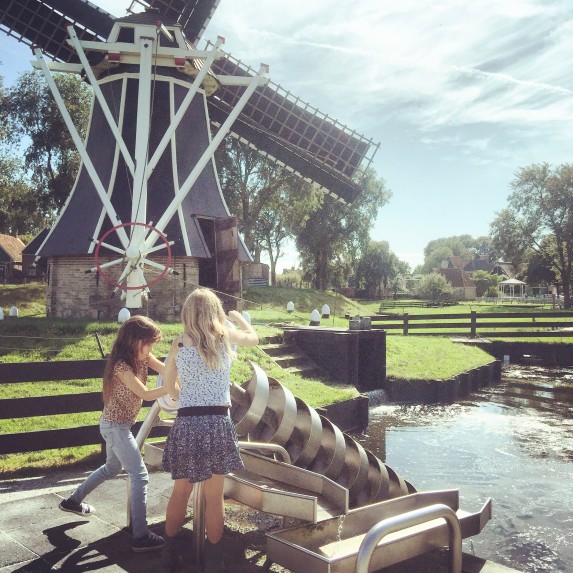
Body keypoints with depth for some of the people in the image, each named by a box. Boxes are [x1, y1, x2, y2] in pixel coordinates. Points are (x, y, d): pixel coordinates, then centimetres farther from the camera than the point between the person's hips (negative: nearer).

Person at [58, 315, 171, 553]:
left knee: (112, 468, 28)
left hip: (116, 425, 10)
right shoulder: (122, 366, -25)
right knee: (140, 476, -9)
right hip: (116, 427, -10)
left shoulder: (142, 358, 0)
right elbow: (145, 394, -28)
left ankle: (73, 501, 45)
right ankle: (140, 536, -6)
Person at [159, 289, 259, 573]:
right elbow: (253, 338, 20)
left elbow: (168, 385, 13)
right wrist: (236, 316, 36)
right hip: (217, 423, -1)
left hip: (186, 424, 2)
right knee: (214, 496, 10)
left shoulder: (179, 343, 2)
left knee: (180, 491, 19)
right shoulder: (226, 336, -1)